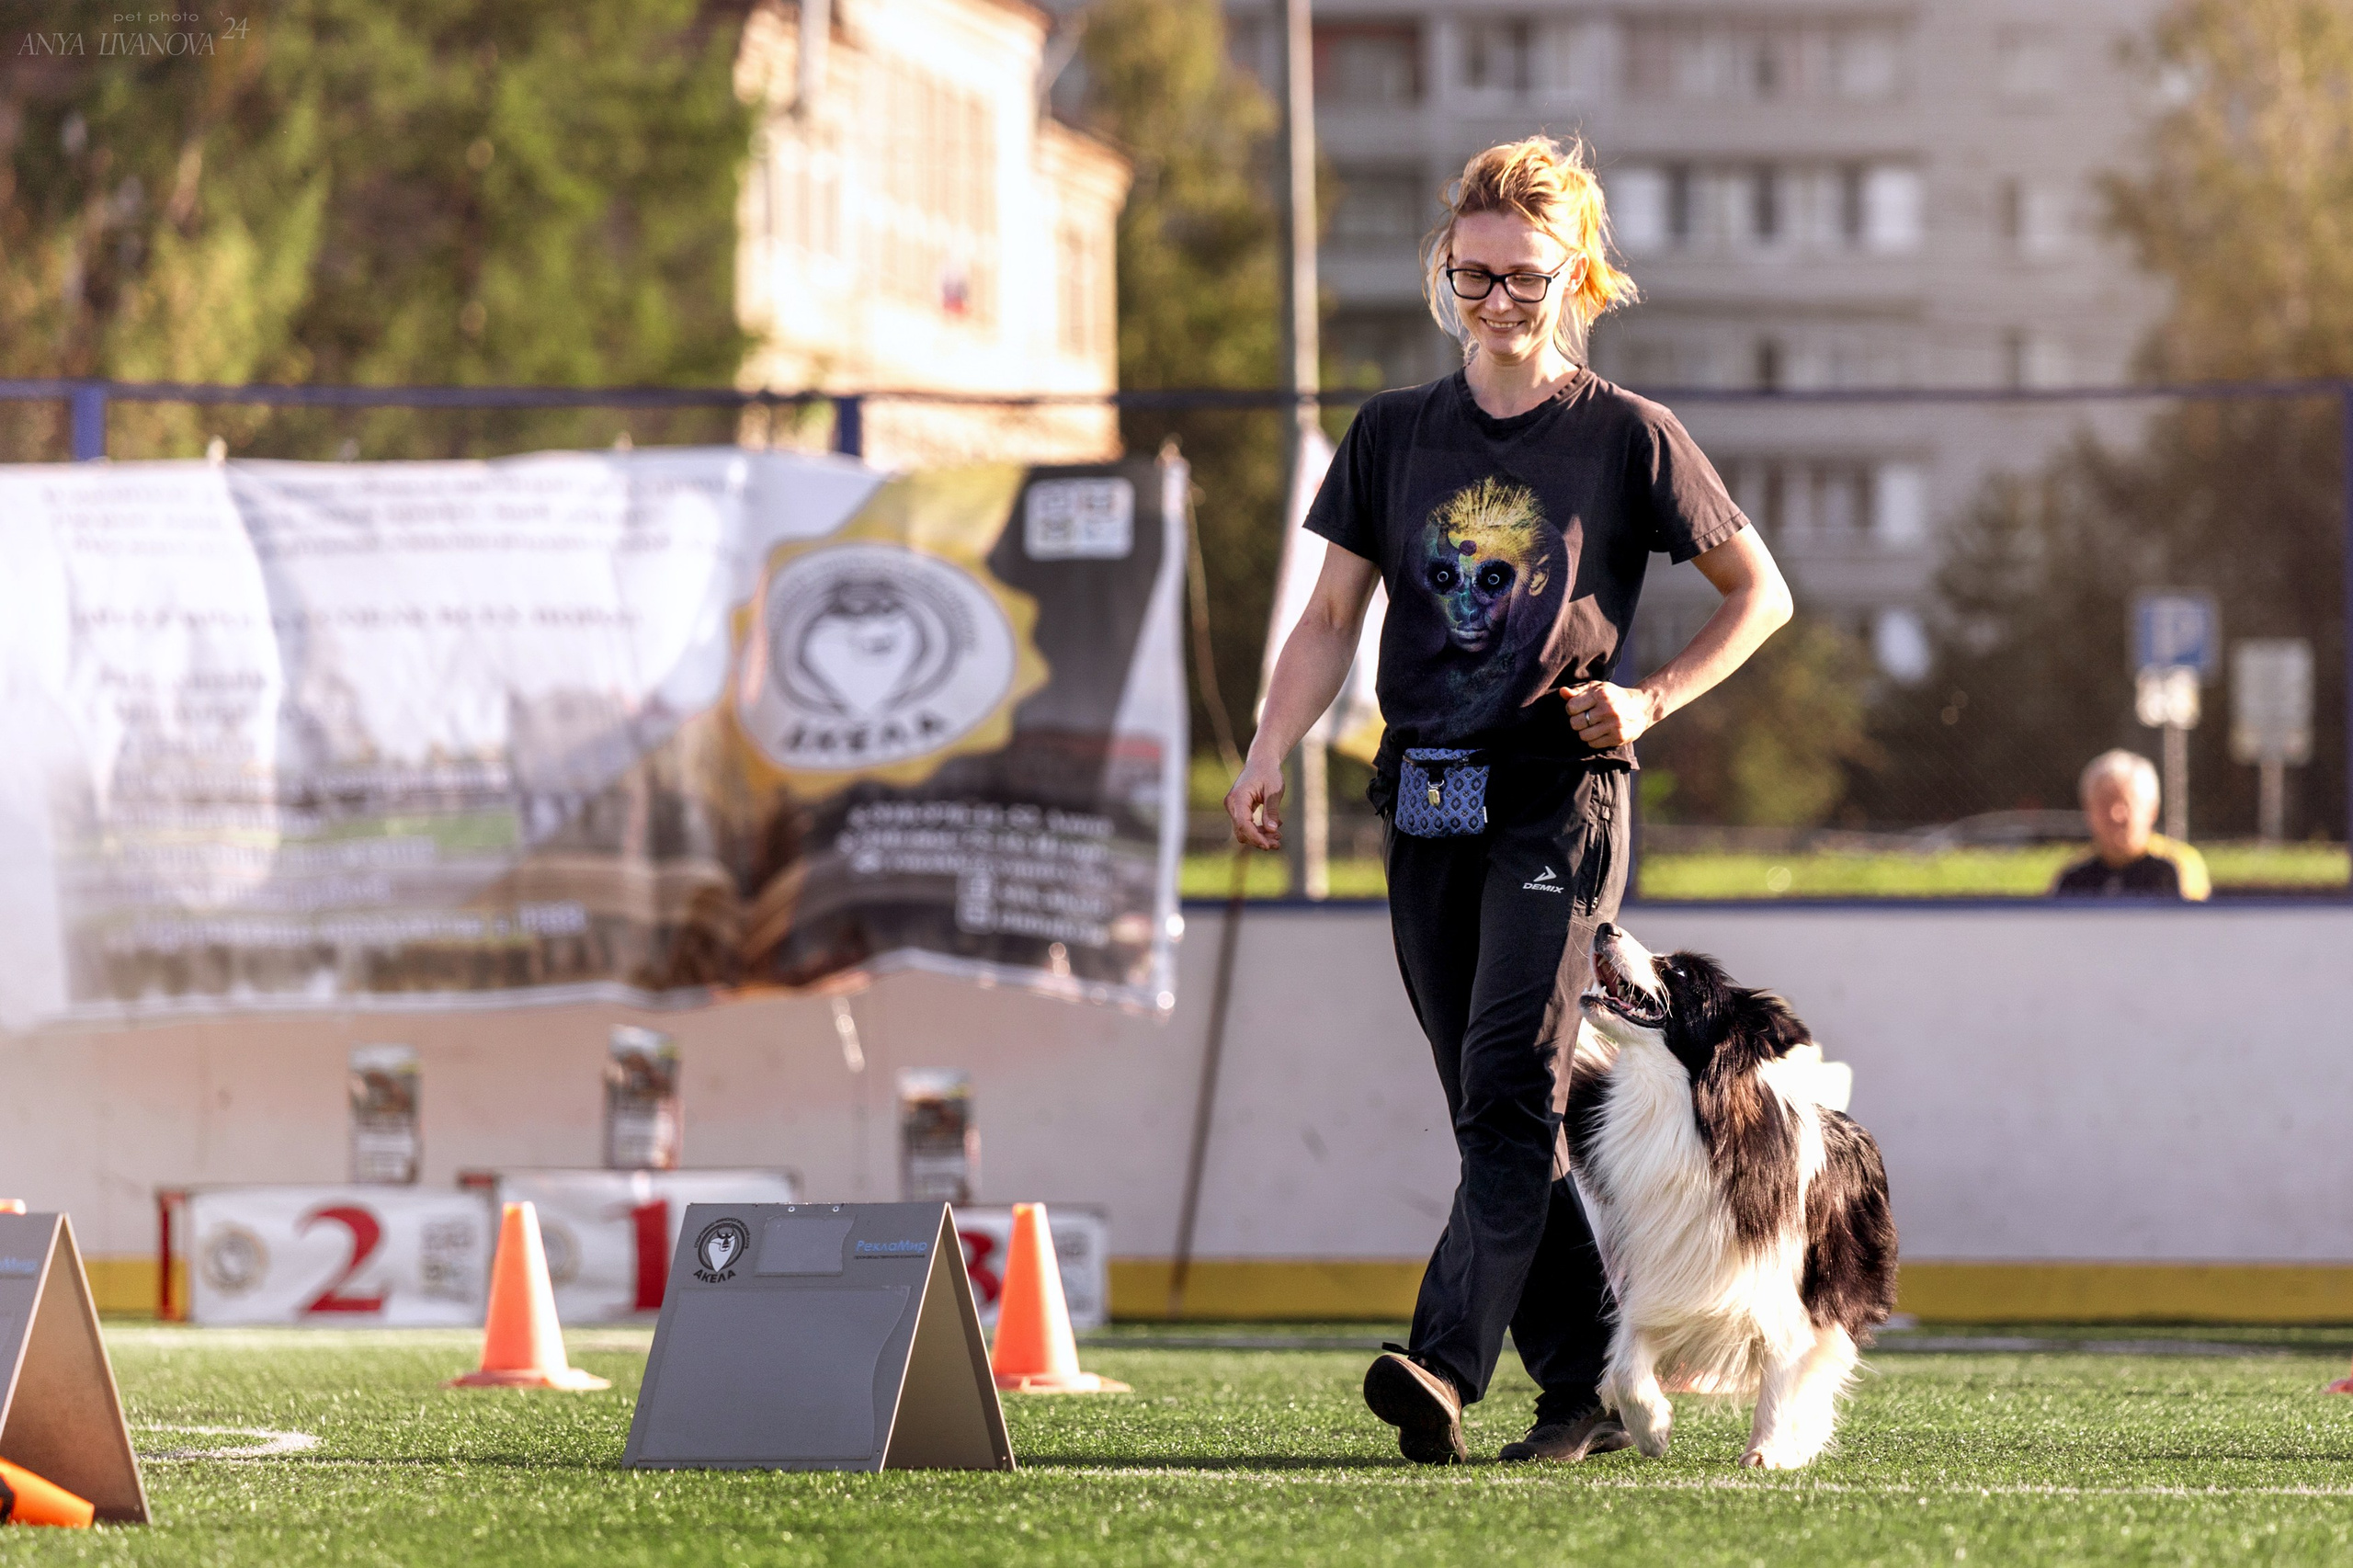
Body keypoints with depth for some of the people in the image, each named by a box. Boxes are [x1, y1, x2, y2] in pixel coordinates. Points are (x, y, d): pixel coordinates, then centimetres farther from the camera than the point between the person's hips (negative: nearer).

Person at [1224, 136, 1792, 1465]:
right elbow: (1332, 617, 11)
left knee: (1510, 1090, -18)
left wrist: (1653, 698, -6)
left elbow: (1760, 593, 8)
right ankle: (1587, 1389, 12)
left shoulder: (1628, 438, 1)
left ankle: (1446, 1367, -30)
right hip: (1427, 804, 5)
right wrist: (1271, 753, -4)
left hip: (1559, 799, -5)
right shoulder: (1393, 435, 11)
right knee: (1497, 1116, 6)